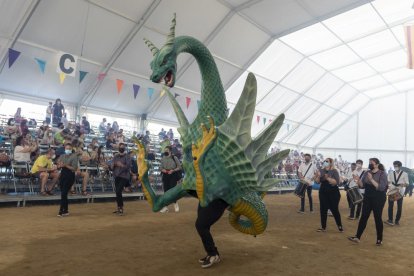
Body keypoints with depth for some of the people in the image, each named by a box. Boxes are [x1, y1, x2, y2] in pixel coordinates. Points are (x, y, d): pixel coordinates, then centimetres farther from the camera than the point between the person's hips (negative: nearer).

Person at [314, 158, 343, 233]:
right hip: (323, 192, 4)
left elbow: (336, 182, -18)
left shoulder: (334, 171, -7)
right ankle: (323, 227, 15)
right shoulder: (321, 170, 5)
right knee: (323, 209, 6)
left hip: (333, 193, -4)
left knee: (334, 209, 1)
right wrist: (318, 176, -16)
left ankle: (340, 226, 19)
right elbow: (317, 181, 2)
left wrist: (328, 178, -28)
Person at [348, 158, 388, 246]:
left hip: (378, 199, -5)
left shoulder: (382, 174, -10)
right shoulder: (367, 172, 5)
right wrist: (358, 180, -14)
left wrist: (371, 179, -27)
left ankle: (379, 239, 19)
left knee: (378, 218, 4)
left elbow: (381, 187, -20)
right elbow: (362, 185, 5)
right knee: (363, 217, 3)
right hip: (367, 198, 5)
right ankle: (357, 237, 4)